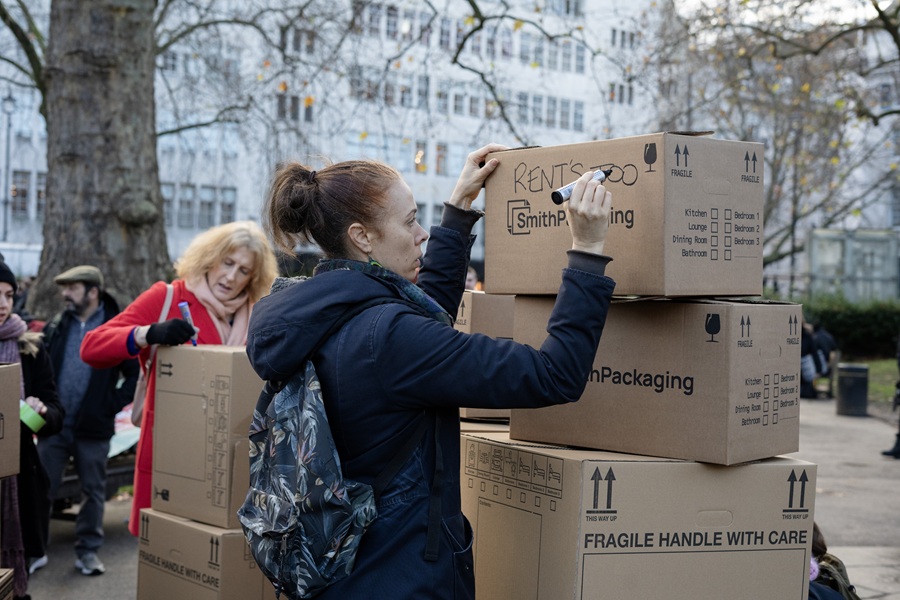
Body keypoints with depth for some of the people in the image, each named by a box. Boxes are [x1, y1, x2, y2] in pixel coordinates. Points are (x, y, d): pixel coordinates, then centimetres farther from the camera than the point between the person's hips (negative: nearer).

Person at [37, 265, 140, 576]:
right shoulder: (56, 326, 5)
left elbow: (136, 375, -3)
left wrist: (113, 405, -9)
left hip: (93, 428, -2)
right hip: (54, 423, 3)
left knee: (93, 491, 9)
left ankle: (88, 550, 22)